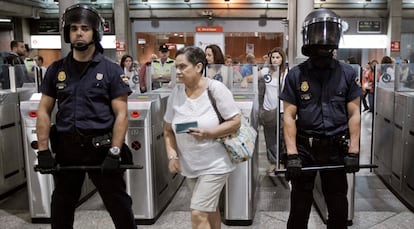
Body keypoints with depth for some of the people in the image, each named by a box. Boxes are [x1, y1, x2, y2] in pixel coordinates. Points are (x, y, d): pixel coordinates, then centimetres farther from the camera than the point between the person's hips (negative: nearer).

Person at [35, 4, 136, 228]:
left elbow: (121, 114, -8)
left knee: (119, 204, 5)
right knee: (61, 204, 18)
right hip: (66, 147, 4)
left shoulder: (111, 70, -4)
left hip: (101, 145, -3)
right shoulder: (56, 69, 5)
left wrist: (114, 152, -16)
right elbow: (44, 111, 6)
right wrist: (43, 150, -2)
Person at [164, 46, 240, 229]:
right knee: (209, 211, 21)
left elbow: (235, 122, -12)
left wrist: (208, 133, -24)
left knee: (198, 214, -8)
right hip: (189, 165, 5)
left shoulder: (215, 88, -14)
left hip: (214, 164, -5)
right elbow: (168, 130, 6)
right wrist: (172, 156, -7)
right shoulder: (176, 92, -1)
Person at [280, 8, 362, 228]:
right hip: (304, 148, -1)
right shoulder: (296, 75, -3)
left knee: (339, 207, 13)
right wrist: (292, 154, -13)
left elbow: (354, 114, 2)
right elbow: (289, 116, -5)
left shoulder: (347, 73, 1)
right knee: (300, 206, 10)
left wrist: (353, 151, -6)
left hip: (336, 148, 1)